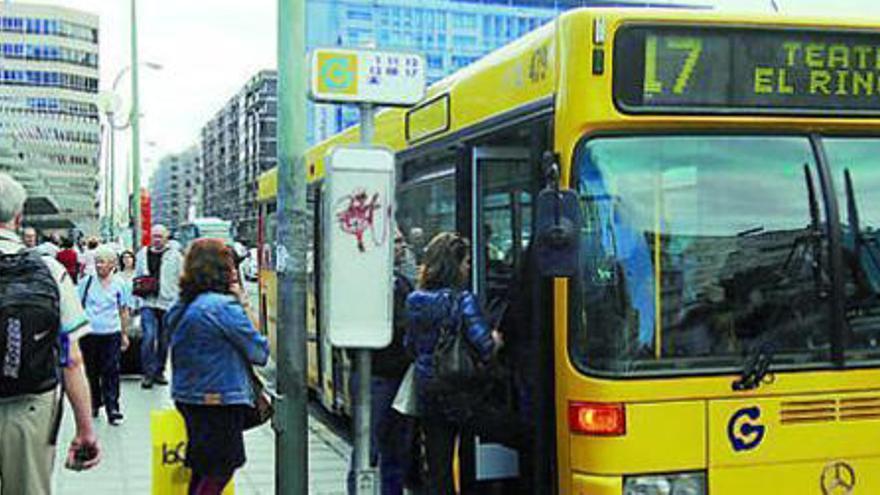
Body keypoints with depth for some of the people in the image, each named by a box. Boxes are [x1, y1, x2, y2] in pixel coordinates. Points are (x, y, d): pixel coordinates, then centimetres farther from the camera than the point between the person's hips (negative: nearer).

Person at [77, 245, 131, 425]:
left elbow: (124, 311, 10)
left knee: (111, 372, -3)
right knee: (90, 371, 10)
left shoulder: (119, 284, 3)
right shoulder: (86, 282, 2)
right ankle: (93, 405, 25)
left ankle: (112, 409, 1)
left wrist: (125, 334, 10)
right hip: (89, 334, 1)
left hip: (111, 334, -1)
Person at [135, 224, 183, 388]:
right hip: (148, 302, 0)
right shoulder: (143, 254, 9)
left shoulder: (174, 255, 2)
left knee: (164, 340, 9)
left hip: (168, 303, 0)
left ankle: (159, 372, 22)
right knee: (149, 336, -12)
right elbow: (137, 276, 21)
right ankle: (148, 373, -6)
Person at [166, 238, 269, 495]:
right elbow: (260, 352, -13)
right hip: (221, 403, -8)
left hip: (187, 398, 8)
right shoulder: (225, 306, -18)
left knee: (202, 472, 18)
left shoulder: (180, 308, 7)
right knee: (218, 473, 2)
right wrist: (244, 305, -4)